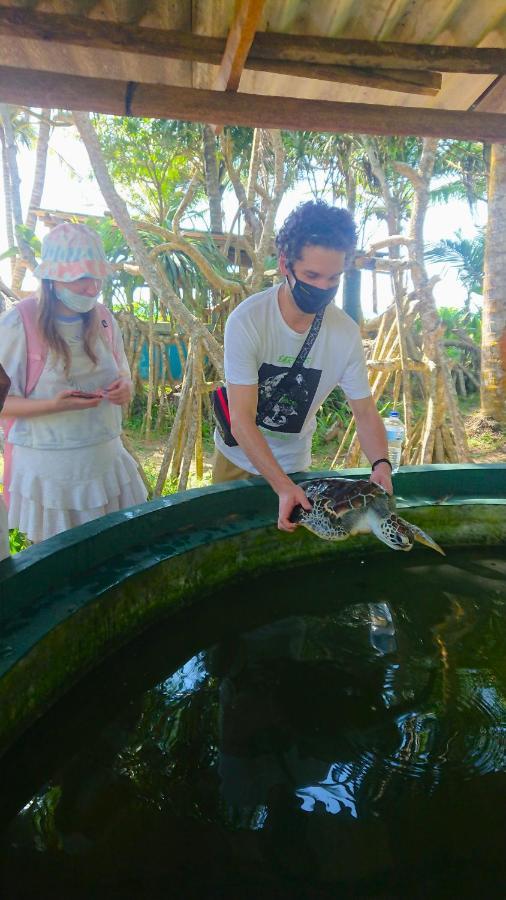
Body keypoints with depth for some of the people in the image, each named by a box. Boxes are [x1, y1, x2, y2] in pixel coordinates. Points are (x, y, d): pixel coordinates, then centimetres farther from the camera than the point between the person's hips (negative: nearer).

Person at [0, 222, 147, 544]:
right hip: (48, 466, -4)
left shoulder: (103, 318, 3)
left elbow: (122, 375, 15)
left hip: (106, 459, 4)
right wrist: (54, 405, -26)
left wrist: (124, 388, -9)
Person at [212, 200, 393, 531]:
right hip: (240, 457, -2)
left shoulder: (347, 333, -18)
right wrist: (282, 486, -40)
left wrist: (381, 463, -30)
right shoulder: (247, 321, -27)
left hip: (294, 463, 2)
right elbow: (241, 420, -30)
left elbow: (365, 411, -10)